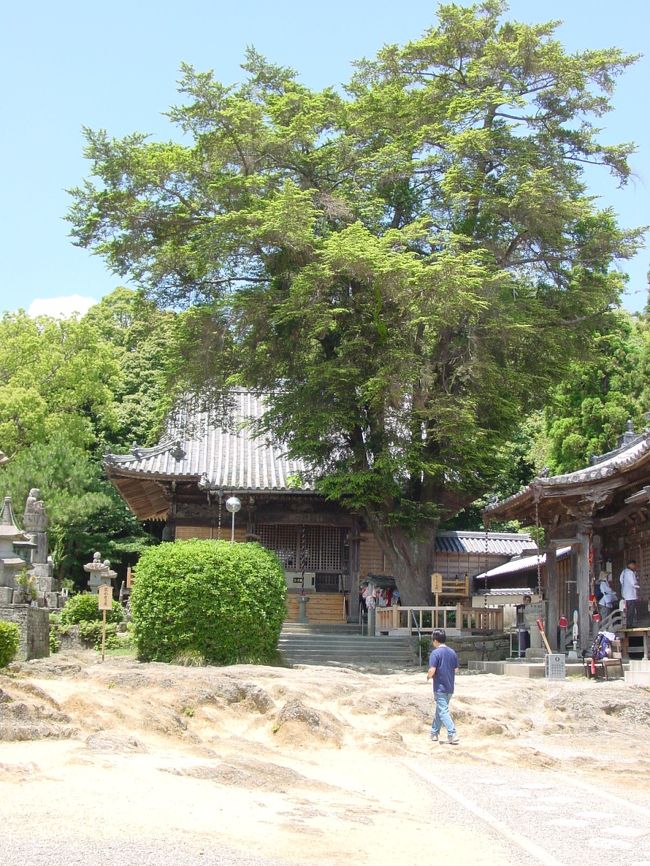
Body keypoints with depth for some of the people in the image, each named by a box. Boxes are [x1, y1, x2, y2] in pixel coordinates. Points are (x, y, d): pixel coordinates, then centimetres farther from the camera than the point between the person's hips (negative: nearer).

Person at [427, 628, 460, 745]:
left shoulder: (435, 653, -13)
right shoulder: (452, 652, 7)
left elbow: (432, 671, -19)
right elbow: (456, 670, 12)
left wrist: (428, 676, 1)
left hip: (440, 687, -7)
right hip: (450, 687, 7)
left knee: (443, 712, -7)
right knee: (439, 710, 18)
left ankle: (452, 735, -18)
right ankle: (434, 733, 25)